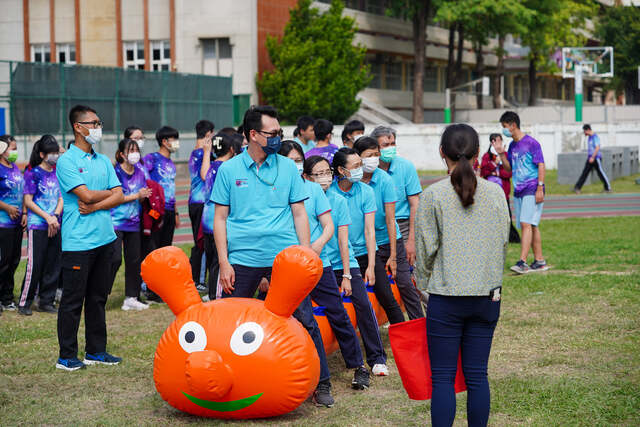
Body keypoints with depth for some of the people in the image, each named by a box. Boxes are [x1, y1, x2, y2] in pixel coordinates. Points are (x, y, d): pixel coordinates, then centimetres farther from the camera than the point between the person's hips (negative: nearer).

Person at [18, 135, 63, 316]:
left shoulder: (57, 174, 12)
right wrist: (47, 217, -13)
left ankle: (46, 301, 16)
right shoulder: (33, 173, -4)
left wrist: (55, 216, -6)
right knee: (34, 265, -6)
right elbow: (28, 201, -7)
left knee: (53, 265, 6)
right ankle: (24, 302, 4)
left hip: (55, 225, 5)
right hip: (37, 226, -5)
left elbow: (61, 199, 11)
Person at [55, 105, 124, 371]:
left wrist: (94, 206, -11)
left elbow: (119, 196, 5)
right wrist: (109, 193, 1)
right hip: (78, 242, -7)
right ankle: (67, 357, 6)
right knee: (72, 300, -1)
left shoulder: (103, 161, 14)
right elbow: (86, 194, -16)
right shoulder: (67, 161, -7)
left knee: (98, 298, 13)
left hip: (105, 238, 7)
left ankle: (96, 351, 21)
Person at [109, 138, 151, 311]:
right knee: (115, 259, -13)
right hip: (116, 222, -6)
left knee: (134, 260, 7)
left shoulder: (139, 173, 10)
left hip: (133, 223, 6)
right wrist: (136, 196, -14)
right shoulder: (115, 172, -9)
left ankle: (131, 298, 15)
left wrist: (145, 196, -6)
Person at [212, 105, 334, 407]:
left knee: (305, 320, -2)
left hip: (285, 257, 0)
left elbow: (299, 213, 10)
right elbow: (220, 218, 5)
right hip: (242, 260, 0)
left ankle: (321, 384, 10)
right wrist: (224, 263, -2)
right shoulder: (229, 170, 5)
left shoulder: (288, 167, 8)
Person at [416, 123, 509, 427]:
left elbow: (425, 248, -5)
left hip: (446, 297, -3)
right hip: (487, 296, 3)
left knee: (443, 377, 3)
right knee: (477, 374, 9)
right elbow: (503, 242, 8)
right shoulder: (496, 193, 1)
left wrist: (425, 283, 10)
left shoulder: (433, 195, -8)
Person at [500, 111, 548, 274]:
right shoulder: (512, 145, 14)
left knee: (526, 224, -15)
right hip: (518, 191, 8)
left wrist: (540, 188, -16)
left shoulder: (531, 143, -8)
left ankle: (522, 262, -21)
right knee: (531, 226, 9)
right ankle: (539, 261, 15)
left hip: (532, 190, -8)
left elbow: (541, 166, -10)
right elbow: (508, 168, 19)